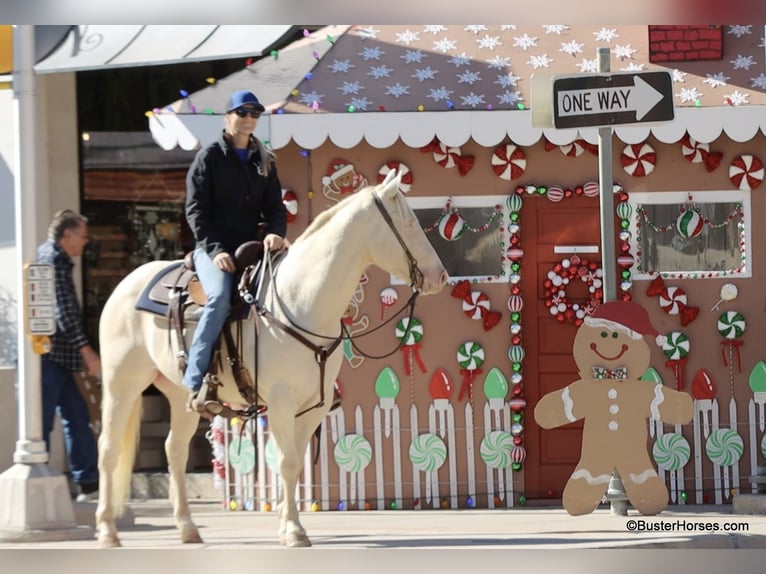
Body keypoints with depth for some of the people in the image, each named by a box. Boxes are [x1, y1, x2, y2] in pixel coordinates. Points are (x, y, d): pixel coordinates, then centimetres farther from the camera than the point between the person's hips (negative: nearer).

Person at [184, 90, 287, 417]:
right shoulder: (210, 157, 0)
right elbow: (196, 210, -5)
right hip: (213, 248, -6)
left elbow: (275, 206, 14)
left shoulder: (264, 160, 16)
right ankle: (196, 383, -35)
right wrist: (214, 249, -17)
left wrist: (276, 232, -9)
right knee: (220, 297, -32)